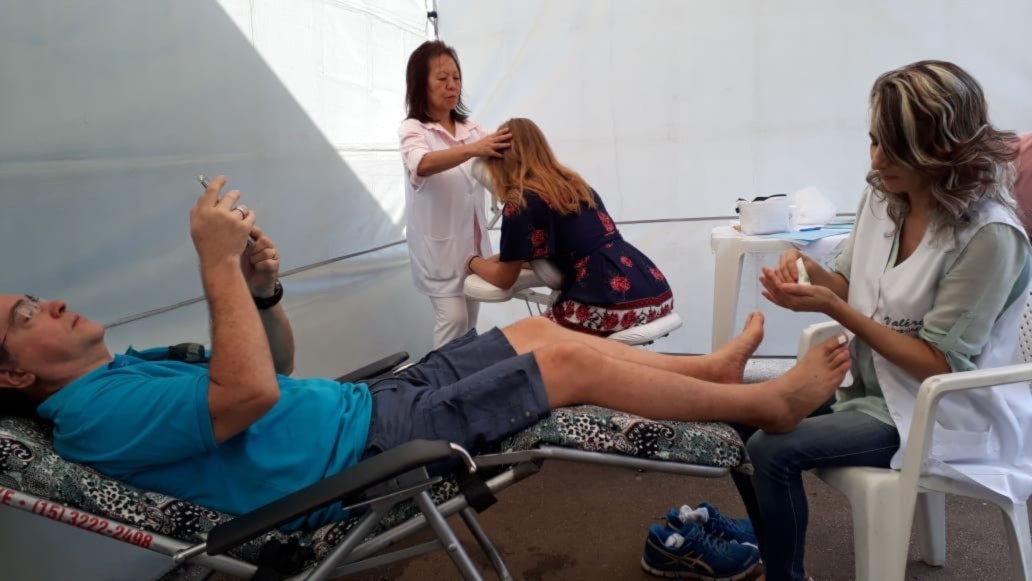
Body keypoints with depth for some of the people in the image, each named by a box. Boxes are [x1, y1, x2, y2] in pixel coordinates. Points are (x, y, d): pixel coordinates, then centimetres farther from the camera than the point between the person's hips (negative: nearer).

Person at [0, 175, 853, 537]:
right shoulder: (99, 415, -16)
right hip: (371, 445, -9)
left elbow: (275, 364, 18)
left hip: (365, 404, 9)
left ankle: (714, 367, 25)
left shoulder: (134, 366, 14)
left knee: (541, 330, 9)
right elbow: (253, 394, -30)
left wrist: (264, 288, -2)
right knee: (574, 365, -9)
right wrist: (219, 263, -25)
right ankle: (768, 404, 8)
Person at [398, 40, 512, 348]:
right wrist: (472, 149, -48)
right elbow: (422, 164, -32)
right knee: (453, 318, -10)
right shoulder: (413, 130, -11)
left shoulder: (469, 127, 9)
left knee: (470, 320, 13)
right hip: (440, 244, -6)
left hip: (473, 241, 6)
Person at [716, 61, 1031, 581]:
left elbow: (940, 364, -22)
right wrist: (811, 273, -17)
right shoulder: (882, 196, -4)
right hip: (870, 384, 8)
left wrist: (834, 309, -28)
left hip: (940, 413, -7)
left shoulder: (988, 237, -24)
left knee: (772, 450, -23)